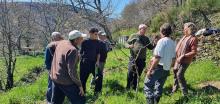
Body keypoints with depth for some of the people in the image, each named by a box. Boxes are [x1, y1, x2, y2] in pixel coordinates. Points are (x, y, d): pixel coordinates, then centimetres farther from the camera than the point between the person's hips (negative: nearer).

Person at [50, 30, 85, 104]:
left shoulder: (61, 43, 2)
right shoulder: (73, 50, -23)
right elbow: (72, 71, -25)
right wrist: (79, 85, -17)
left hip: (55, 78, 9)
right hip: (66, 81, -9)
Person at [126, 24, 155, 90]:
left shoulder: (146, 38, 14)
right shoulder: (133, 36, 4)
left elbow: (150, 47, 16)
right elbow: (127, 44, 3)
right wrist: (129, 46, -19)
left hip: (142, 59, 4)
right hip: (133, 58, -3)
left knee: (138, 74, 10)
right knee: (130, 73, -5)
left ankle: (134, 87, 22)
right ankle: (128, 87, 10)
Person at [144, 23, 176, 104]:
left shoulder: (162, 41, -15)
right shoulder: (173, 43, 8)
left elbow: (157, 58, -21)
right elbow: (173, 58, 13)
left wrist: (150, 69, -17)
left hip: (159, 67, -8)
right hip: (166, 69, 8)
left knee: (148, 84, 1)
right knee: (159, 87, 17)